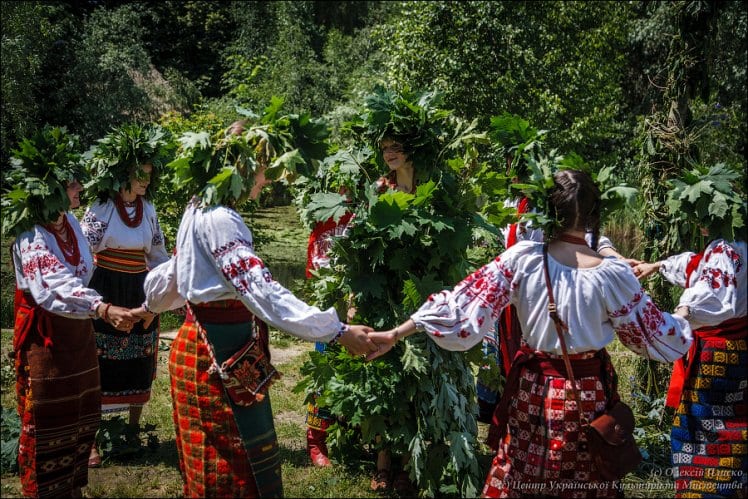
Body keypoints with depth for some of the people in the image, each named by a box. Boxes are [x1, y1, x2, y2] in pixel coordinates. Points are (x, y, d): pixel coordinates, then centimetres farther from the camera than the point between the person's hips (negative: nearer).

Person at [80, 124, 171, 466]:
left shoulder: (147, 209, 6)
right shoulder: (101, 208, -9)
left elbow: (157, 254, 14)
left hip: (139, 293, 5)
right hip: (105, 295, -5)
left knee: (139, 363, 10)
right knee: (100, 364, -1)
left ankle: (133, 431, 25)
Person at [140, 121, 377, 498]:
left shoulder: (198, 212, 10)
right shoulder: (221, 220, -21)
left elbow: (174, 271, 24)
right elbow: (262, 292, -30)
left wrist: (149, 307, 44)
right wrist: (338, 332, -33)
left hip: (199, 345, 10)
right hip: (219, 353, -10)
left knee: (209, 465, 19)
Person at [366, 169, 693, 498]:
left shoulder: (521, 258, -15)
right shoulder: (614, 274, -16)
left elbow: (464, 305, -17)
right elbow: (654, 336, -4)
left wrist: (396, 334, -13)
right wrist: (683, 314, 17)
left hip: (532, 389, 1)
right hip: (588, 394, -1)